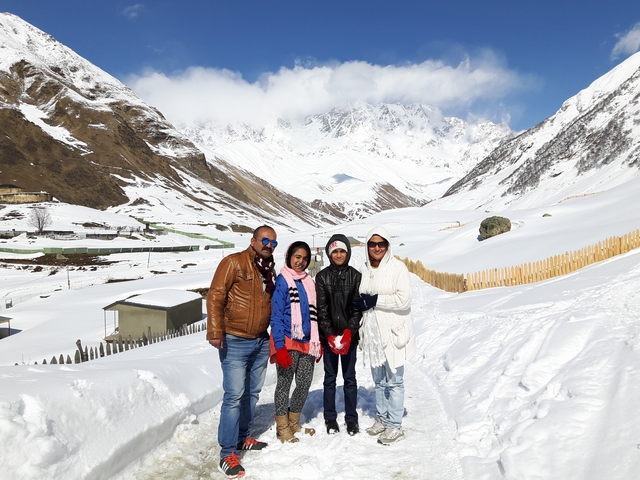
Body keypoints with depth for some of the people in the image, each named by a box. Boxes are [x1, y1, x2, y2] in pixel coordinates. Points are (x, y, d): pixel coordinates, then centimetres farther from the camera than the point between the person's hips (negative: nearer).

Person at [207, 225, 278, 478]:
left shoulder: (270, 269, 11)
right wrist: (215, 331, -22)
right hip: (235, 342, -7)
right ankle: (227, 453, 6)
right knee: (234, 395, -6)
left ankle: (243, 437, 34)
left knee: (252, 393, 17)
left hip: (261, 341, 7)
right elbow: (215, 296, -15)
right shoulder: (234, 262, -11)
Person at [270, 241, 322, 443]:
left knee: (305, 384, 12)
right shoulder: (282, 281, -9)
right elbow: (276, 316, -13)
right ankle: (282, 428, 22)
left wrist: (318, 342, 13)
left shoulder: (308, 281, 10)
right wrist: (280, 347, -18)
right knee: (284, 384, 6)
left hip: (307, 343, 6)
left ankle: (293, 423, 31)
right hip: (288, 343, -6)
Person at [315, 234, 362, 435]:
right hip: (329, 335, 0)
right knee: (330, 377, 9)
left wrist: (349, 332, -13)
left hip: (350, 335, 0)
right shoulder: (322, 276, 1)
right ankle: (330, 418, 22)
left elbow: (358, 307, -3)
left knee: (349, 377, 7)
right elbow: (321, 308, -4)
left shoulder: (355, 276, 1)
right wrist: (330, 335, -11)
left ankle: (351, 419, 19)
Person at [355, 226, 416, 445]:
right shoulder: (363, 270, 7)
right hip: (372, 333, 6)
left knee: (394, 380, 2)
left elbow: (404, 299, -17)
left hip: (393, 332, -5)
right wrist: (361, 302, -5)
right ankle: (381, 418, 32)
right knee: (378, 380, 17)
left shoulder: (398, 267, -9)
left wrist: (375, 300, -18)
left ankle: (395, 425, 14)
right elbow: (359, 300, 16)